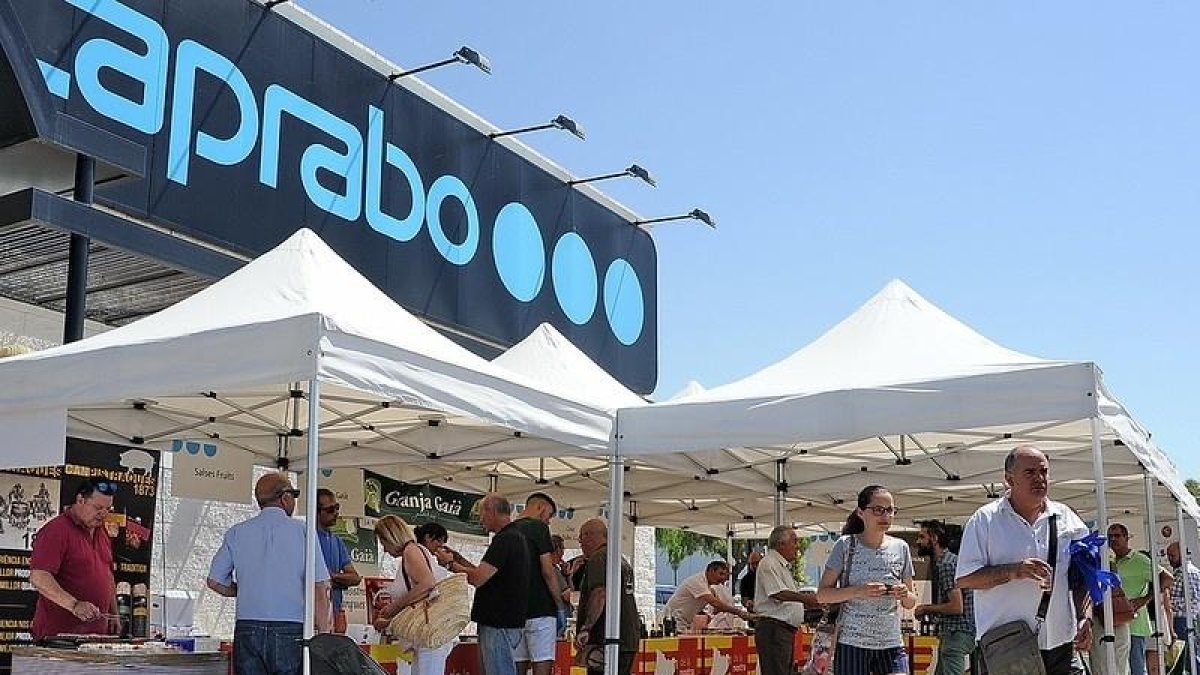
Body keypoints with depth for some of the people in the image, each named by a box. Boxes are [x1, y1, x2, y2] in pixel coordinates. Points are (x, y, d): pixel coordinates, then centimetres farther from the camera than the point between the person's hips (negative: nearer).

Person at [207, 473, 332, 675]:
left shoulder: (236, 533, 9)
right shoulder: (303, 531, -1)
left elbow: (214, 581, 12)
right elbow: (320, 590, -6)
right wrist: (324, 638, -2)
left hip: (247, 630, 3)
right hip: (291, 630, -3)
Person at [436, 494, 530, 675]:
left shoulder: (505, 539, -16)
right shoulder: (514, 536, 18)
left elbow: (477, 579, -20)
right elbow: (486, 574, 21)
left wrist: (450, 563, -4)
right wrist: (458, 559, 16)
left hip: (499, 624, -11)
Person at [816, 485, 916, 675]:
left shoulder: (900, 548, 6)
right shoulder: (846, 545, -3)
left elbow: (910, 603, 12)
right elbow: (822, 594, -5)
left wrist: (905, 595, -11)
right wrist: (858, 591, -20)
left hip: (891, 644, 2)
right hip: (851, 644, -2)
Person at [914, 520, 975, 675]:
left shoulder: (947, 564, -15)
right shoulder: (941, 562, 18)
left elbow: (956, 606, -21)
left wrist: (926, 609, -10)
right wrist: (929, 610, 11)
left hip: (956, 634, -11)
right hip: (949, 633, 11)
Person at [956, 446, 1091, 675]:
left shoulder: (1066, 517, 12)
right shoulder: (985, 520, -1)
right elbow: (964, 579, -6)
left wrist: (1085, 619, 3)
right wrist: (1012, 572, -19)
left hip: (1060, 646, 3)